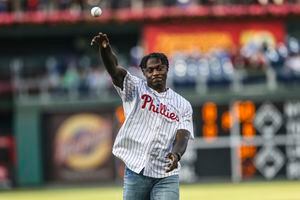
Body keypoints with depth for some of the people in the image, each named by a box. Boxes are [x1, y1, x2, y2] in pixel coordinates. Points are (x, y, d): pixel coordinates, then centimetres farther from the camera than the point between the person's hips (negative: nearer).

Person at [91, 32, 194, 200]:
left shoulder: (183, 105, 8)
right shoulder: (135, 88, 6)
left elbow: (182, 136, -4)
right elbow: (114, 68, -11)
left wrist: (176, 155, -27)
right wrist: (105, 48, -32)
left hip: (166, 175, 0)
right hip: (135, 172, 0)